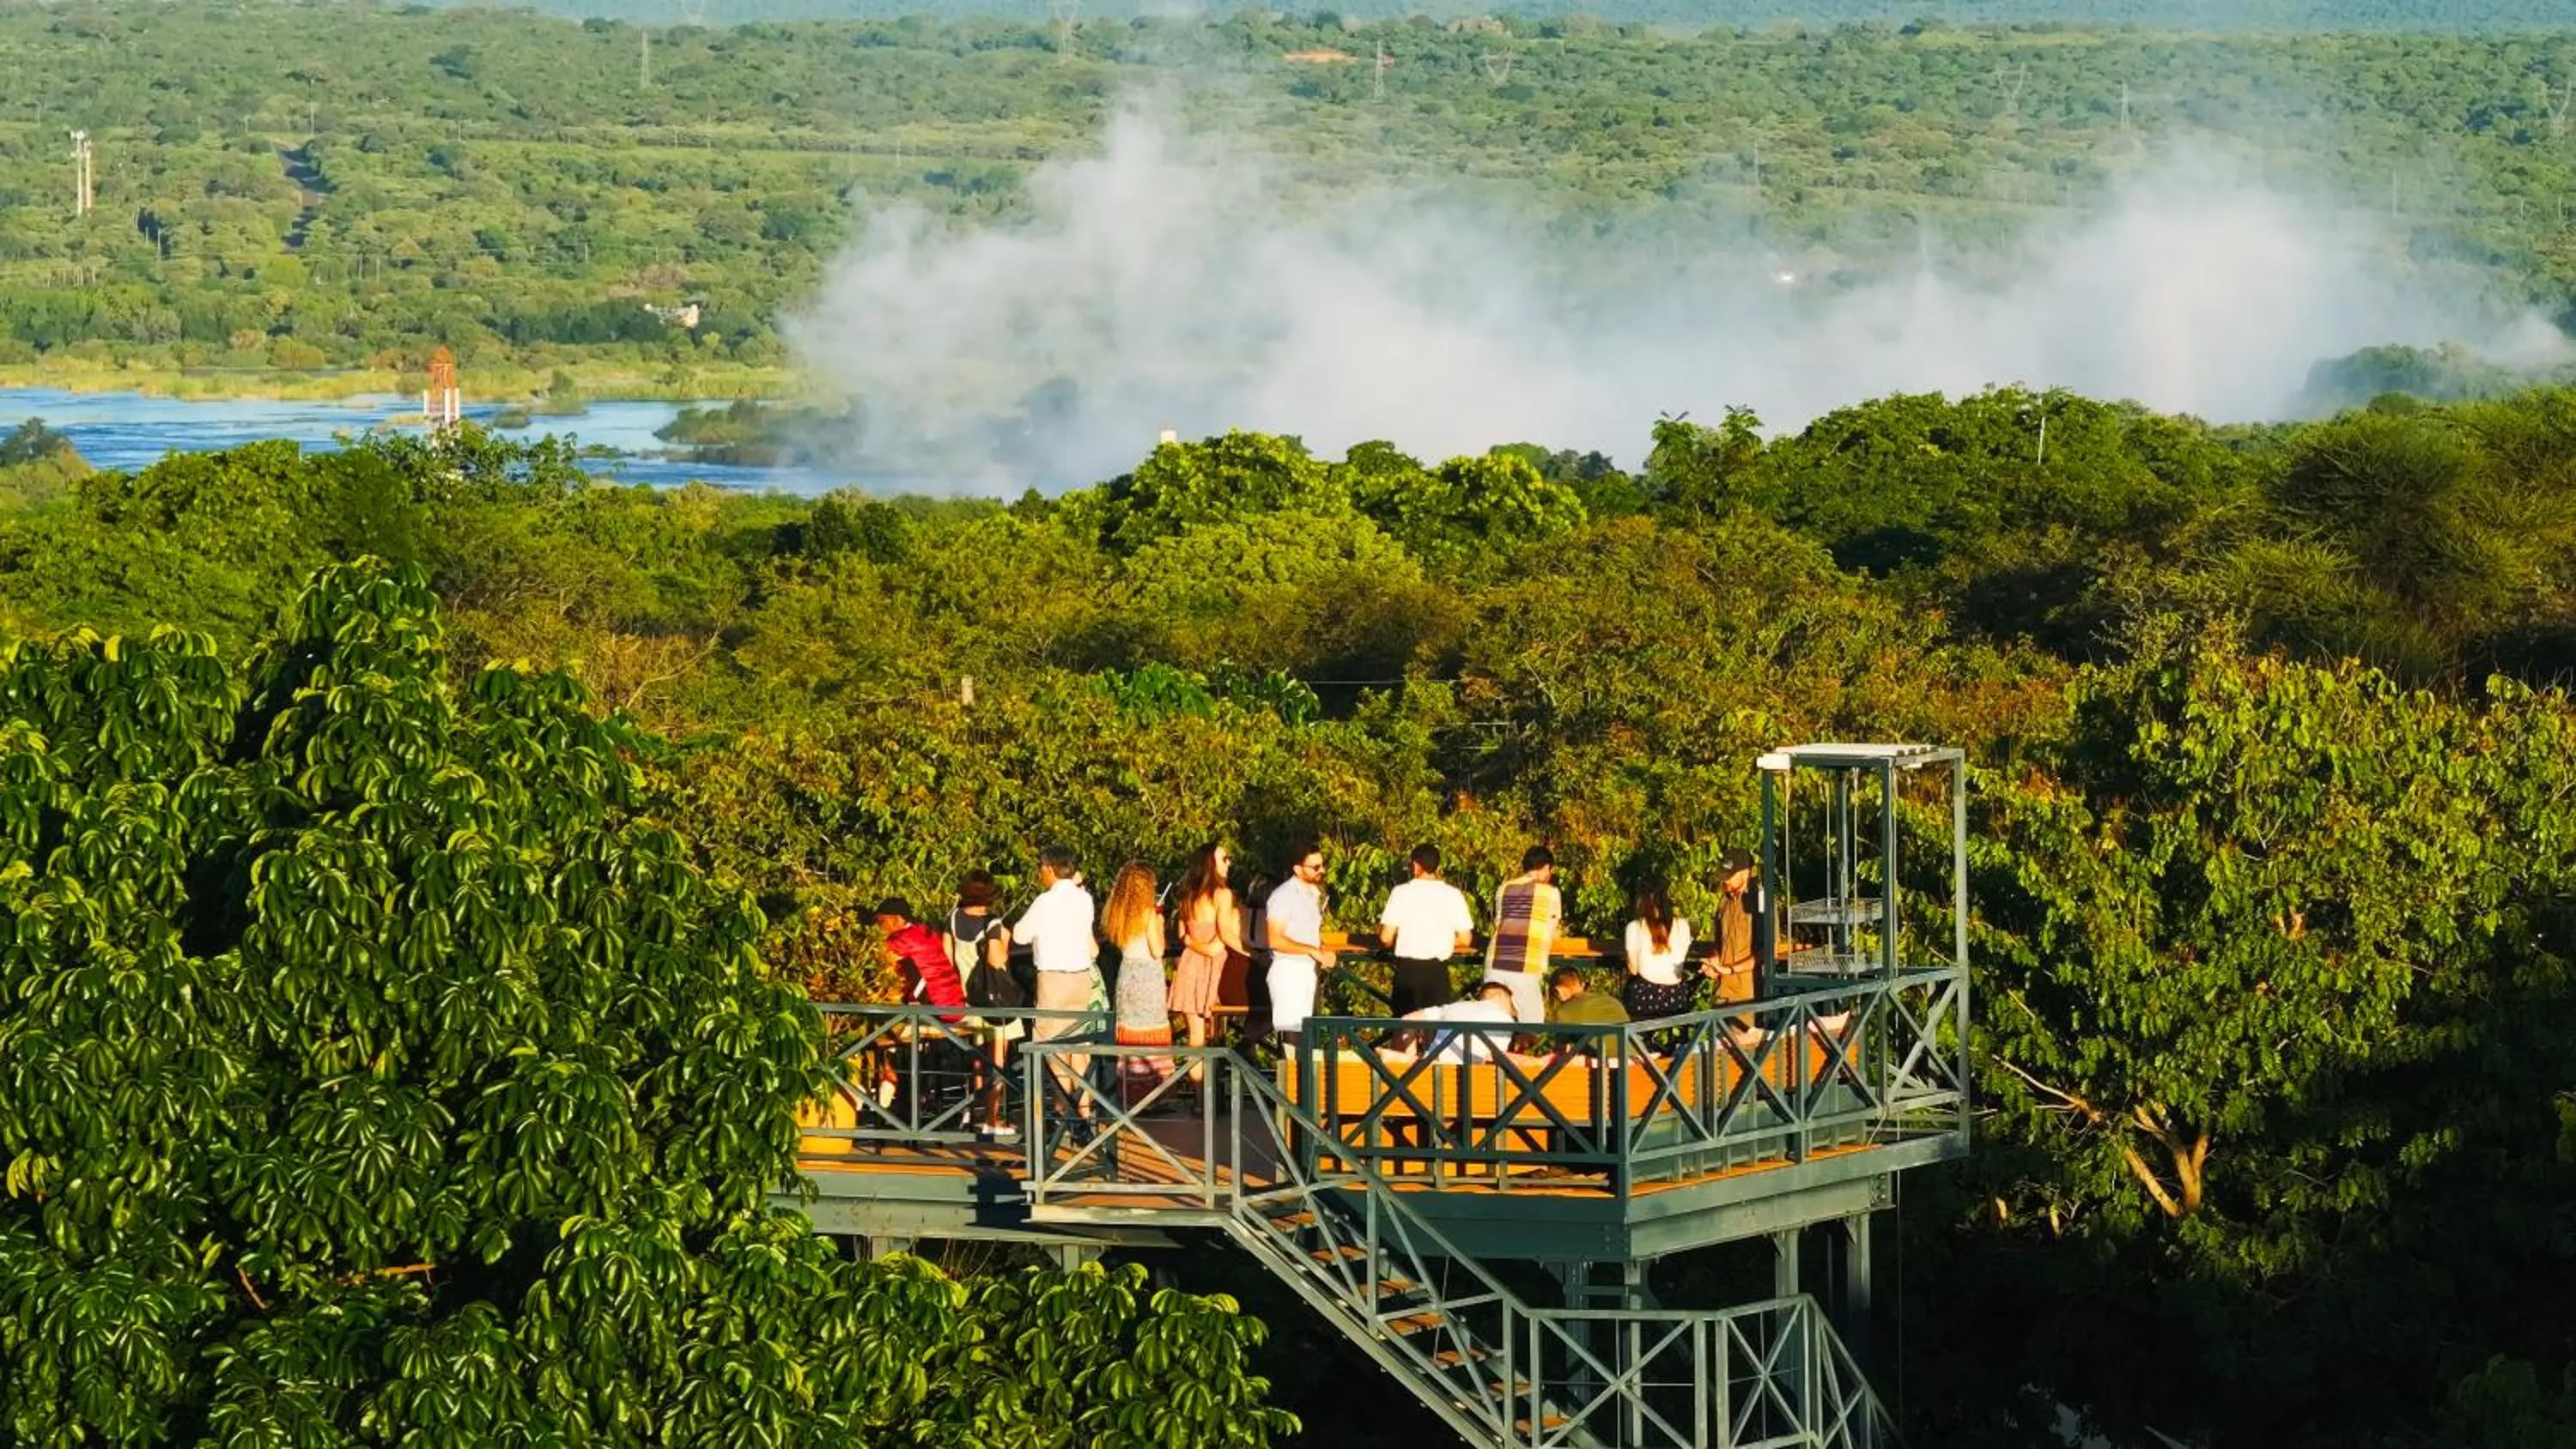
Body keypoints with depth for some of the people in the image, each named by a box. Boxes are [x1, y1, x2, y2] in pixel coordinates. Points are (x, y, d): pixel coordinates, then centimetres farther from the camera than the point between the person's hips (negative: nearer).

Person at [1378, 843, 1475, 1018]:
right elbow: (1465, 940, 0)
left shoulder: (1401, 892, -5)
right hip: (1437, 970, 1)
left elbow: (1386, 937, -7)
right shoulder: (1453, 895, -1)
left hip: (1407, 969, -1)